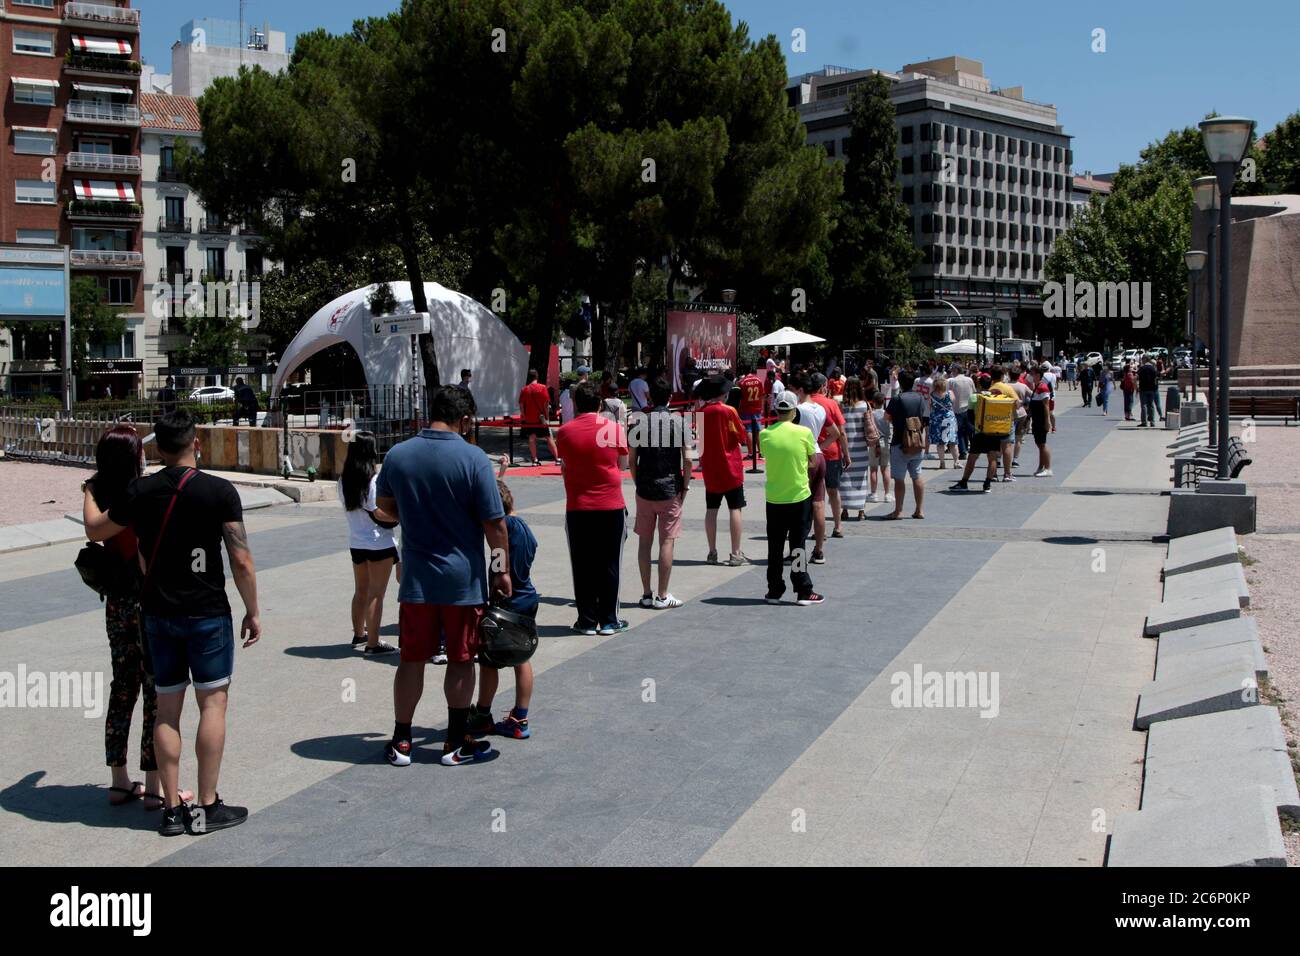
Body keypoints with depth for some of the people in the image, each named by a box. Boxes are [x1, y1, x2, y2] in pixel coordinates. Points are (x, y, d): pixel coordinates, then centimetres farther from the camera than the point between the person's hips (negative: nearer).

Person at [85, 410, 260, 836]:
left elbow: (95, 531, 16)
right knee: (212, 702, 5)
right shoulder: (220, 491, -11)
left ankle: (172, 809, 13)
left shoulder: (140, 491, -1)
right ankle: (207, 806, 6)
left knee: (167, 708, 10)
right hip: (207, 613, -3)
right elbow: (242, 562, -12)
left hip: (158, 614, 4)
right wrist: (252, 611, 0)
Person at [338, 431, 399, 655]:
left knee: (360, 591, 21)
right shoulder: (374, 480, -19)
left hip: (356, 543, 7)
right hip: (379, 543, -7)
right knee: (376, 594, -1)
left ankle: (359, 633, 34)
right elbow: (379, 513, -21)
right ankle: (373, 643, 1)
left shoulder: (344, 481, 2)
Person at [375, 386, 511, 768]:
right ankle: (456, 743, 18)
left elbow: (384, 503, 18)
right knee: (461, 660, 9)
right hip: (463, 579, -3)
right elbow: (494, 523, -12)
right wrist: (502, 570, -1)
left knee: (412, 659, 11)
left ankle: (401, 743, 19)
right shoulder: (473, 458, -13)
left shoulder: (397, 454, 0)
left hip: (416, 578, 3)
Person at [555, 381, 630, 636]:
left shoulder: (565, 432, -3)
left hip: (577, 508, 0)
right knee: (609, 565, 8)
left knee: (582, 566, 8)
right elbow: (622, 464, 7)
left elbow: (564, 467, 6)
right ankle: (608, 621, 13)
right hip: (611, 507, 0)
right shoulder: (615, 428, -5)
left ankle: (587, 621, 12)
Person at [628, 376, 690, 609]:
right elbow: (687, 459, -10)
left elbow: (631, 460, 1)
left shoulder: (638, 422, 0)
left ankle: (646, 594, 15)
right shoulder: (678, 422, -6)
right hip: (670, 490, -2)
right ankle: (662, 596, 4)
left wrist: (637, 483, 14)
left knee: (644, 541, 10)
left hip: (644, 490, 2)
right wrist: (685, 486, 1)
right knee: (667, 541, 2)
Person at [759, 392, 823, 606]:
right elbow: (813, 460, 1)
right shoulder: (804, 432, -11)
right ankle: (803, 592, 8)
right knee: (798, 544, 5)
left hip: (774, 499, 2)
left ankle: (774, 592, 16)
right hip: (799, 496, -2)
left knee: (775, 547, 11)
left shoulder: (765, 434, -6)